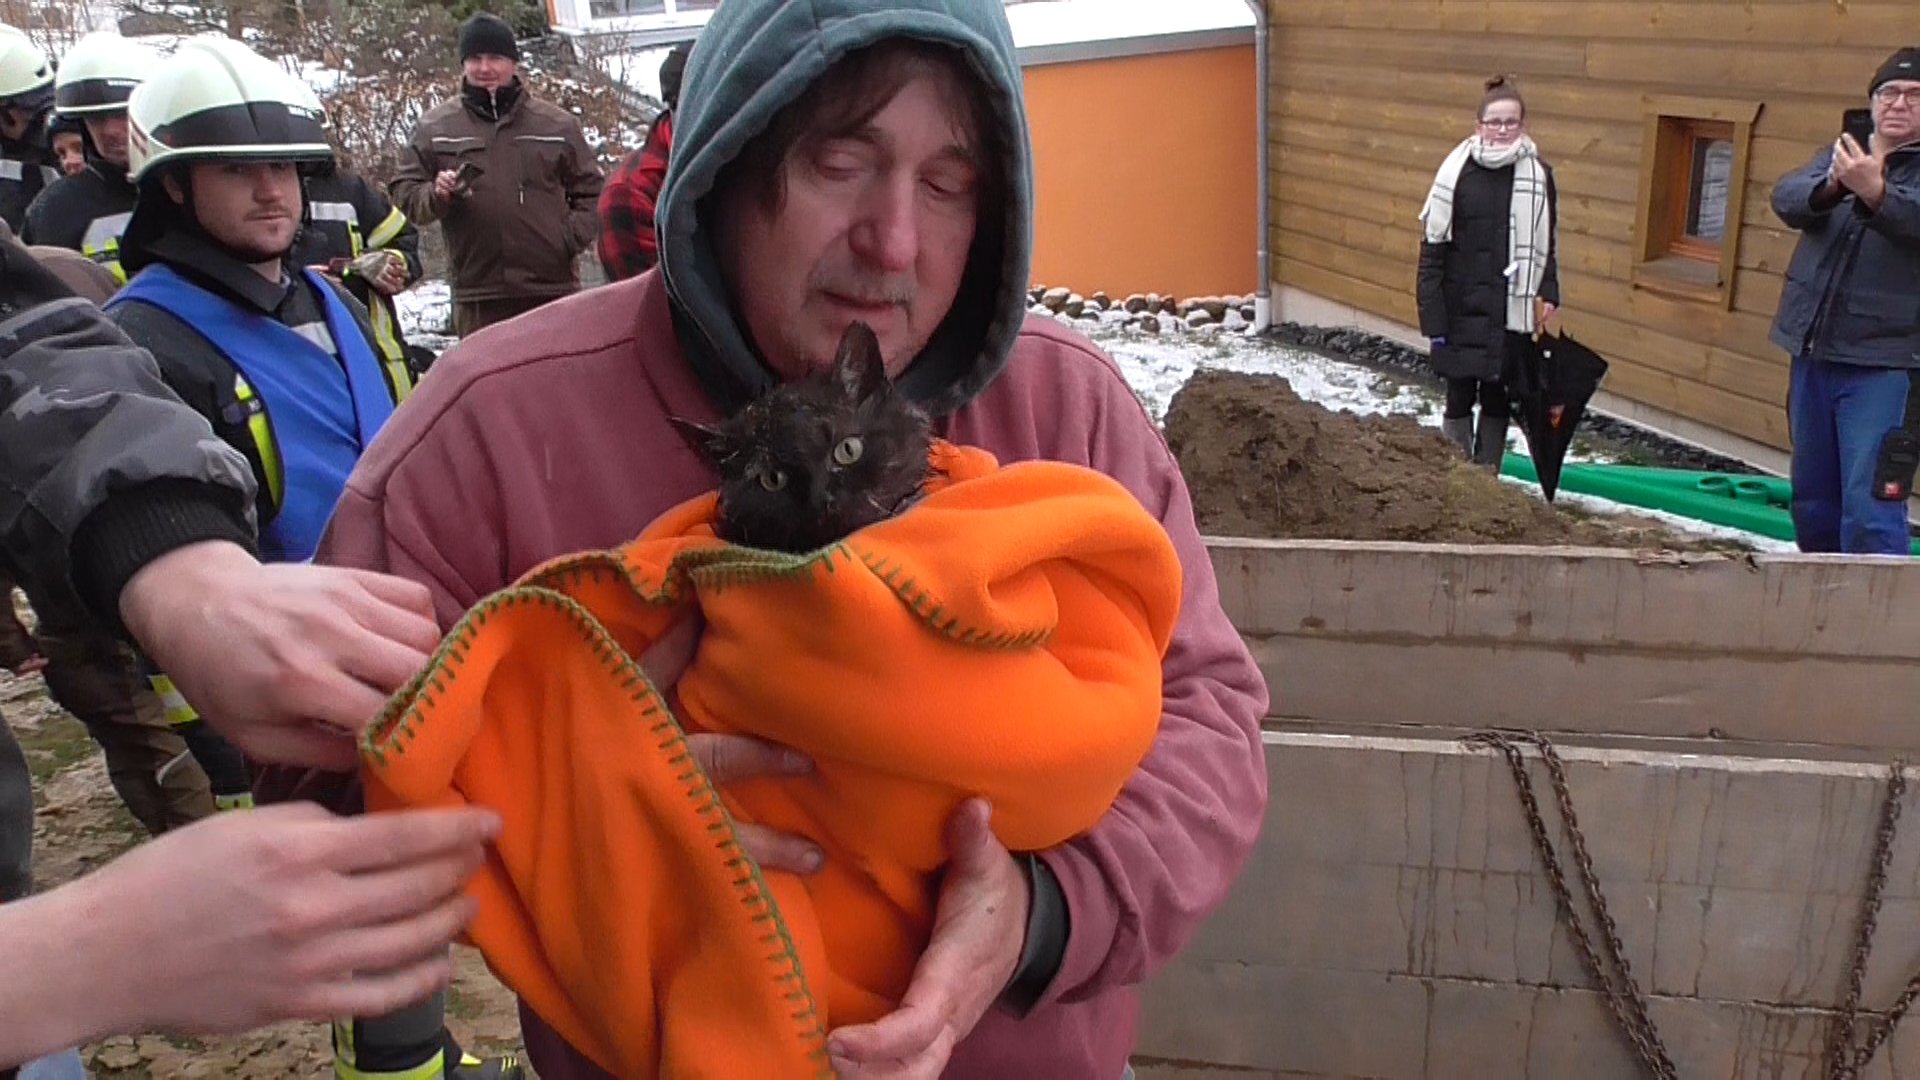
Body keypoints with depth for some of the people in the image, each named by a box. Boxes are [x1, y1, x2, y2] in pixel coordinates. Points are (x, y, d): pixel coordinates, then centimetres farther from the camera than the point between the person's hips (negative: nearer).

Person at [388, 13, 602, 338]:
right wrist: (436, 196, -12)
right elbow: (404, 191, 9)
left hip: (553, 290, 0)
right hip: (478, 297, 0)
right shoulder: (435, 126, 7)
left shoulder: (557, 124, 7)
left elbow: (590, 190, 13)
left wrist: (572, 236, -4)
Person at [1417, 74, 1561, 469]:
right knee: (1459, 399, 5)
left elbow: (1546, 243, 10)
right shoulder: (1457, 171, -5)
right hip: (1461, 310, -1)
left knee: (1497, 399, 10)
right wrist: (1433, 314, -7)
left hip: (1511, 312, 1)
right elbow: (1433, 246, -3)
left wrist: (1548, 293, -3)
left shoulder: (1538, 174, 1)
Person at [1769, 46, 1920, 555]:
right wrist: (1832, 185, -29)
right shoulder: (1841, 154, 11)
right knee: (1812, 498, 16)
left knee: (1870, 509, -11)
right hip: (1813, 353, 5)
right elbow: (1786, 197, -8)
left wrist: (1874, 192, -43)